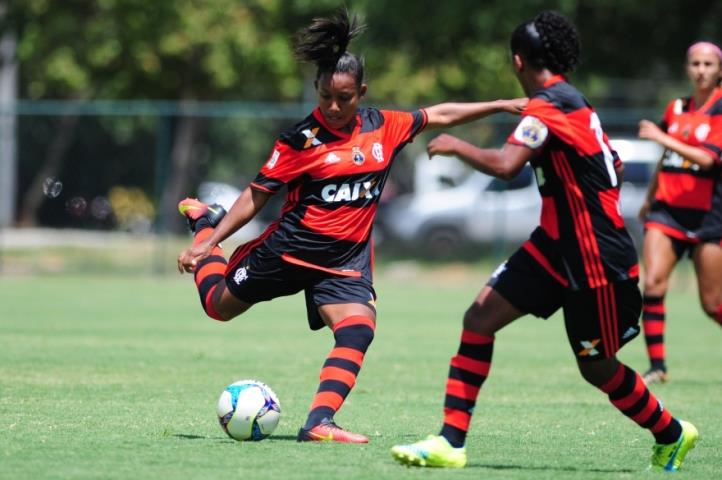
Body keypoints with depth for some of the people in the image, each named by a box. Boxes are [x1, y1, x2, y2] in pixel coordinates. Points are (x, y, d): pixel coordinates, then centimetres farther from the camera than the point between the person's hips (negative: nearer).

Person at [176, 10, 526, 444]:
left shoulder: (384, 128, 1)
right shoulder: (302, 139, -12)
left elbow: (439, 115, 15)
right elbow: (256, 196, -9)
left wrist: (502, 106, 14)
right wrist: (206, 244, -12)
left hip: (345, 260, 3)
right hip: (290, 247, -3)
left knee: (358, 331, -22)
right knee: (219, 306, 15)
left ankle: (319, 423, -25)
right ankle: (205, 222, 44)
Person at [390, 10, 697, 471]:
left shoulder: (547, 106, -19)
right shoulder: (572, 100, 10)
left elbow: (504, 164, -32)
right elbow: (612, 166, 21)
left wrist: (455, 146, -16)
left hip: (596, 259, -9)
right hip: (558, 245, 9)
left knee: (597, 367, 6)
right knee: (480, 318, -2)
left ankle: (672, 434, 30)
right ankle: (451, 442, -3)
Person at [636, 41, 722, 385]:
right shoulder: (675, 109, 11)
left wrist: (663, 138, -25)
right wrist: (649, 198, 32)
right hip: (666, 208, 4)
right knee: (652, 283, -15)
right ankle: (657, 366, -12)